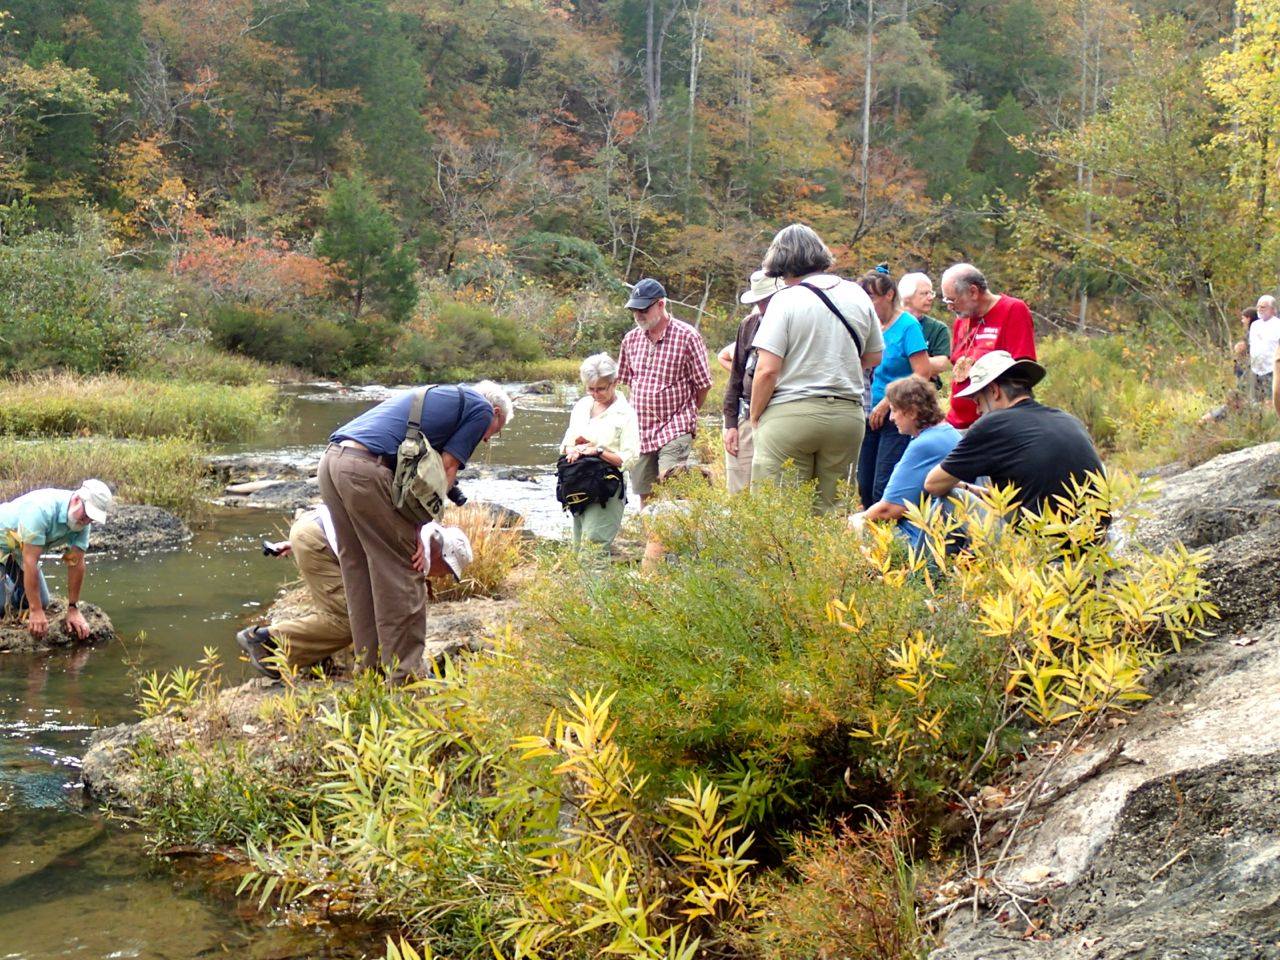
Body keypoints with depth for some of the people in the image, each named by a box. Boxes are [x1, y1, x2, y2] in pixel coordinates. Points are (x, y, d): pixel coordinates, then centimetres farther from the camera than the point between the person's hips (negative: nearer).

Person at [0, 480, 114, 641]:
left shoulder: (83, 520, -16)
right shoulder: (43, 509, -38)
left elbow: (76, 563, -12)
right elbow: (30, 561, -36)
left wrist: (73, 609, -13)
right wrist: (35, 611, -34)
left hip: (20, 551, 7)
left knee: (41, 601, 2)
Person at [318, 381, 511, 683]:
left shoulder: (434, 396, 34)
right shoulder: (482, 409, 11)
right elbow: (446, 469, 2)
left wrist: (410, 525, 24)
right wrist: (417, 527, 1)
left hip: (331, 460, 9)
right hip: (365, 468, -9)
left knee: (358, 568, 17)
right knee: (401, 573, -1)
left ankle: (370, 667, 24)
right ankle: (404, 677, 2)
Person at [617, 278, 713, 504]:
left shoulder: (687, 337, -7)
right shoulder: (631, 339, 8)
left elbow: (703, 384, -2)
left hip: (675, 431, -5)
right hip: (639, 432, 5)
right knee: (645, 497, 7)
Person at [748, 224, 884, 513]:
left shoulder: (786, 300, -8)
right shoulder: (857, 295, 7)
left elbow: (767, 370, -13)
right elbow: (874, 357, 18)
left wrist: (755, 417, 0)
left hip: (790, 414, -5)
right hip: (848, 415, 5)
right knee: (829, 509, 8)